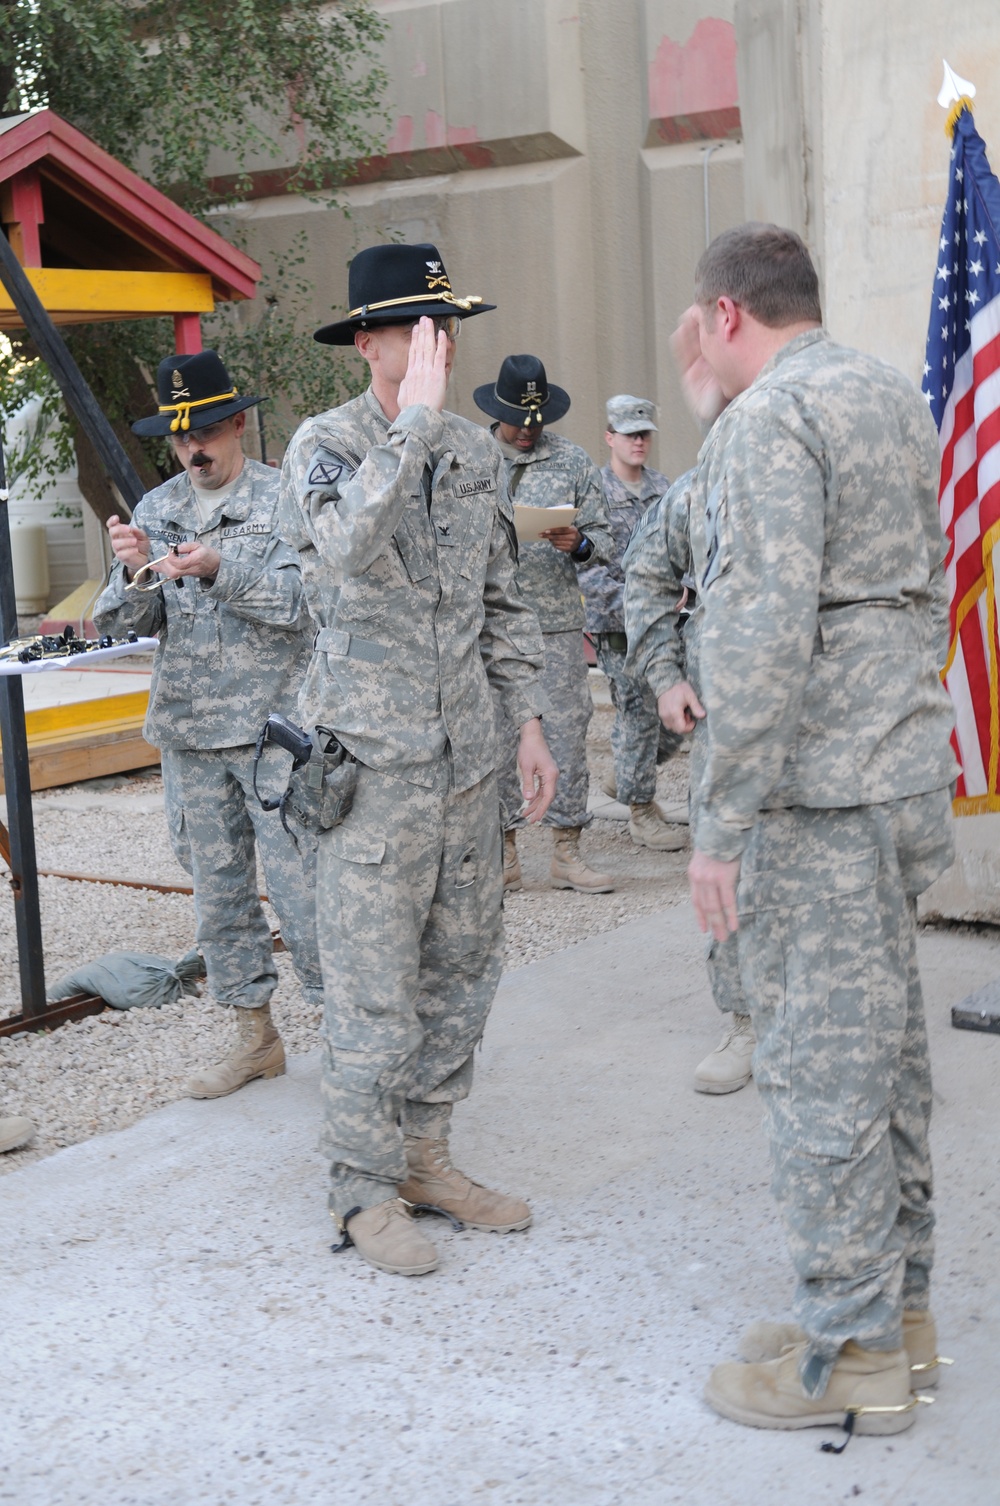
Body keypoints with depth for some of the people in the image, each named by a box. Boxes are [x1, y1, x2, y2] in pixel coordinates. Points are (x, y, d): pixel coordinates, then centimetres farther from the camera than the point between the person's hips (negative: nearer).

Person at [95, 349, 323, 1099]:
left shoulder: (284, 499, -3)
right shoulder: (156, 509, 11)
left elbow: (301, 599, -14)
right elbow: (125, 619, 6)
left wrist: (220, 568, -28)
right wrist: (135, 572, -15)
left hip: (274, 726, -5)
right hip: (188, 730, 5)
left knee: (299, 883, -8)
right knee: (217, 888, 11)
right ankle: (256, 1036, 23)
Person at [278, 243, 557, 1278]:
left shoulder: (477, 452, 11)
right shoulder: (324, 445, -8)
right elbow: (349, 544, -31)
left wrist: (529, 721, 13)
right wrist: (416, 418, -26)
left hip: (467, 757, 7)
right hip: (372, 758, -6)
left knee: (462, 968, 13)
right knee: (375, 988, -1)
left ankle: (425, 1154, 28)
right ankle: (365, 1191, 12)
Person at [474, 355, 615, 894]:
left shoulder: (573, 461, 10)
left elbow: (603, 538, 8)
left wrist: (578, 543, -14)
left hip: (557, 621, 1)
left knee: (567, 730, -2)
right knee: (494, 734, 2)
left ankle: (567, 852, 6)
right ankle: (504, 852, 12)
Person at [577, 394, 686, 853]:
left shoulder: (664, 488, 11)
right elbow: (586, 567, -12)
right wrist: (632, 603, -20)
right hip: (616, 625, -6)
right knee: (638, 714, -4)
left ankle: (626, 778, 30)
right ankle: (640, 811, 8)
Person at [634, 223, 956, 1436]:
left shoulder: (768, 422, -14)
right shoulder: (895, 397, 15)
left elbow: (765, 633, -22)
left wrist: (720, 823, -19)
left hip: (816, 791, -10)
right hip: (907, 768, 10)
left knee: (821, 1061, -2)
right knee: (883, 1041, 16)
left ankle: (851, 1352, 9)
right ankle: (899, 1304, 27)